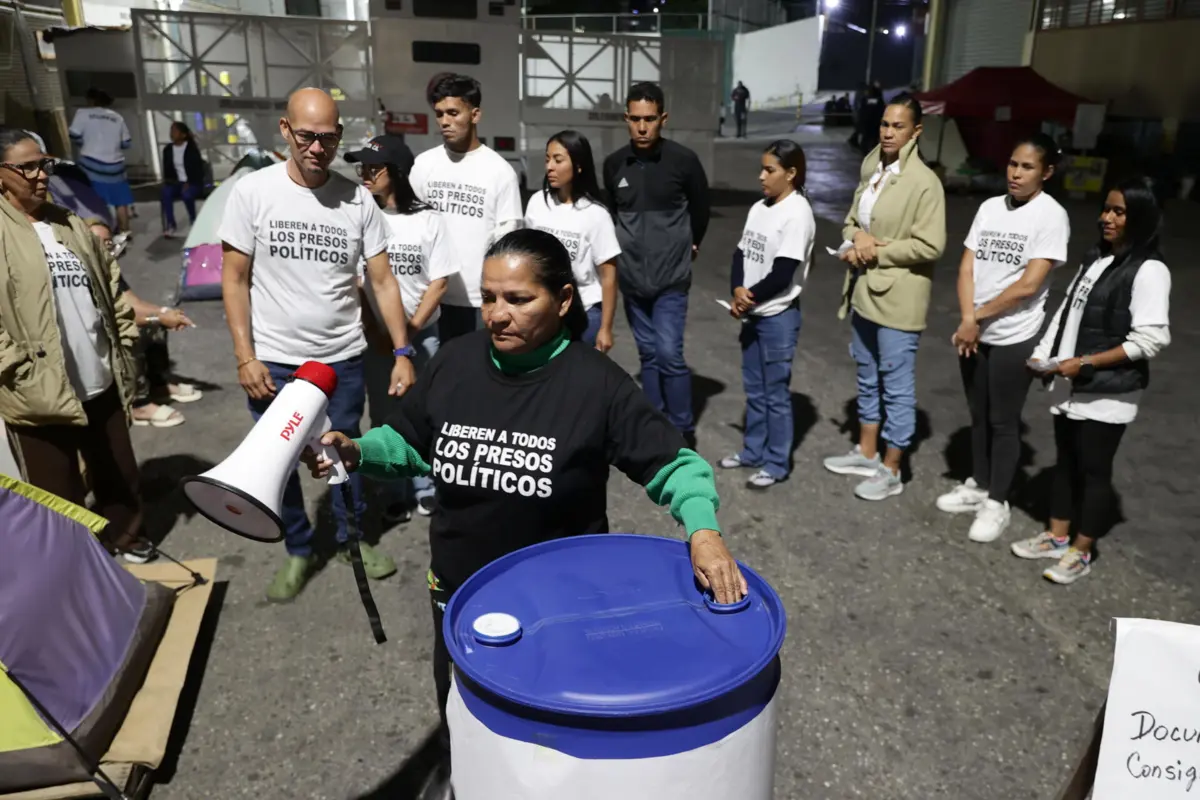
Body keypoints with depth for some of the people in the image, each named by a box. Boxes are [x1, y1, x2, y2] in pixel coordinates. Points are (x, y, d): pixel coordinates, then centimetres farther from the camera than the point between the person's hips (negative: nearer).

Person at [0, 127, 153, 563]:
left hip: (101, 382, 6)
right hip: (41, 394, -6)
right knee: (61, 495, 9)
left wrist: (125, 346, 8)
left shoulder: (70, 224, 10)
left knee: (118, 471, 21)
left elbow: (111, 286, 14)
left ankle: (125, 535, 42)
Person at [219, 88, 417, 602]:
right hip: (274, 361, 0)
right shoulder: (252, 192, -8)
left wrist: (402, 352, -9)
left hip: (343, 357, 1)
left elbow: (382, 281, -2)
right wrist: (244, 357, -11)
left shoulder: (358, 200, -4)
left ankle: (351, 540, 37)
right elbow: (234, 278, -5)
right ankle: (298, 551, 34)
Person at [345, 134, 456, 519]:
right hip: (375, 337, 1)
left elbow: (439, 282, -3)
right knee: (384, 416, 7)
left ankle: (425, 489, 20)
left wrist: (411, 330, -10)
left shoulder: (429, 219, -5)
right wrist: (376, 332, -8)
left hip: (422, 335, -1)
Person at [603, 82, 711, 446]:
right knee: (648, 354, 11)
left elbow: (700, 209, 6)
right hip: (631, 276, 4)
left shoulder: (684, 161, -9)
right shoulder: (614, 164, 1)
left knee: (669, 353, -8)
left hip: (671, 277, -3)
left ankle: (683, 431, 9)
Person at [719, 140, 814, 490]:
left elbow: (783, 274, -19)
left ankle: (777, 462, 14)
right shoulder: (758, 209, 9)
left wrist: (750, 298, -10)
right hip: (753, 314, 8)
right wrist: (737, 290, -11)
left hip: (779, 316, -8)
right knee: (753, 388, 17)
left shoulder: (797, 213, -15)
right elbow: (740, 254, 7)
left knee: (776, 392, 1)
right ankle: (753, 450, 31)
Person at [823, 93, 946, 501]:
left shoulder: (924, 182, -14)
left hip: (898, 299, -8)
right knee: (867, 379, 19)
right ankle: (867, 452, 35)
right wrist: (856, 239, -7)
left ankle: (891, 471, 14)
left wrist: (878, 251, -15)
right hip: (864, 292, 8)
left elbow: (930, 245, -19)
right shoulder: (871, 170, 10)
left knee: (897, 387, 2)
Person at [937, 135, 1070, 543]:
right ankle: (978, 486, 33)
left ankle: (997, 504, 18)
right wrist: (967, 320, -12)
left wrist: (978, 316, -10)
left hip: (1015, 337, -5)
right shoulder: (990, 207, 5)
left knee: (1003, 421, 4)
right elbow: (967, 268, 1)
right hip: (974, 333, 5)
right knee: (978, 415, 16)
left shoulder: (1051, 215, -11)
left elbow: (1029, 285, -17)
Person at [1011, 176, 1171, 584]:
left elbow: (1149, 340, -18)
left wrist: (1086, 362, -19)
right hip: (1070, 386, 7)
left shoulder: (1148, 271, -13)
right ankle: (1056, 537, 31)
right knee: (1066, 462, 16)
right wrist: (1043, 354, 1)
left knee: (1094, 470, 5)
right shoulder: (1094, 259, 11)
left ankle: (1080, 552, 19)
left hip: (1107, 394, -7)